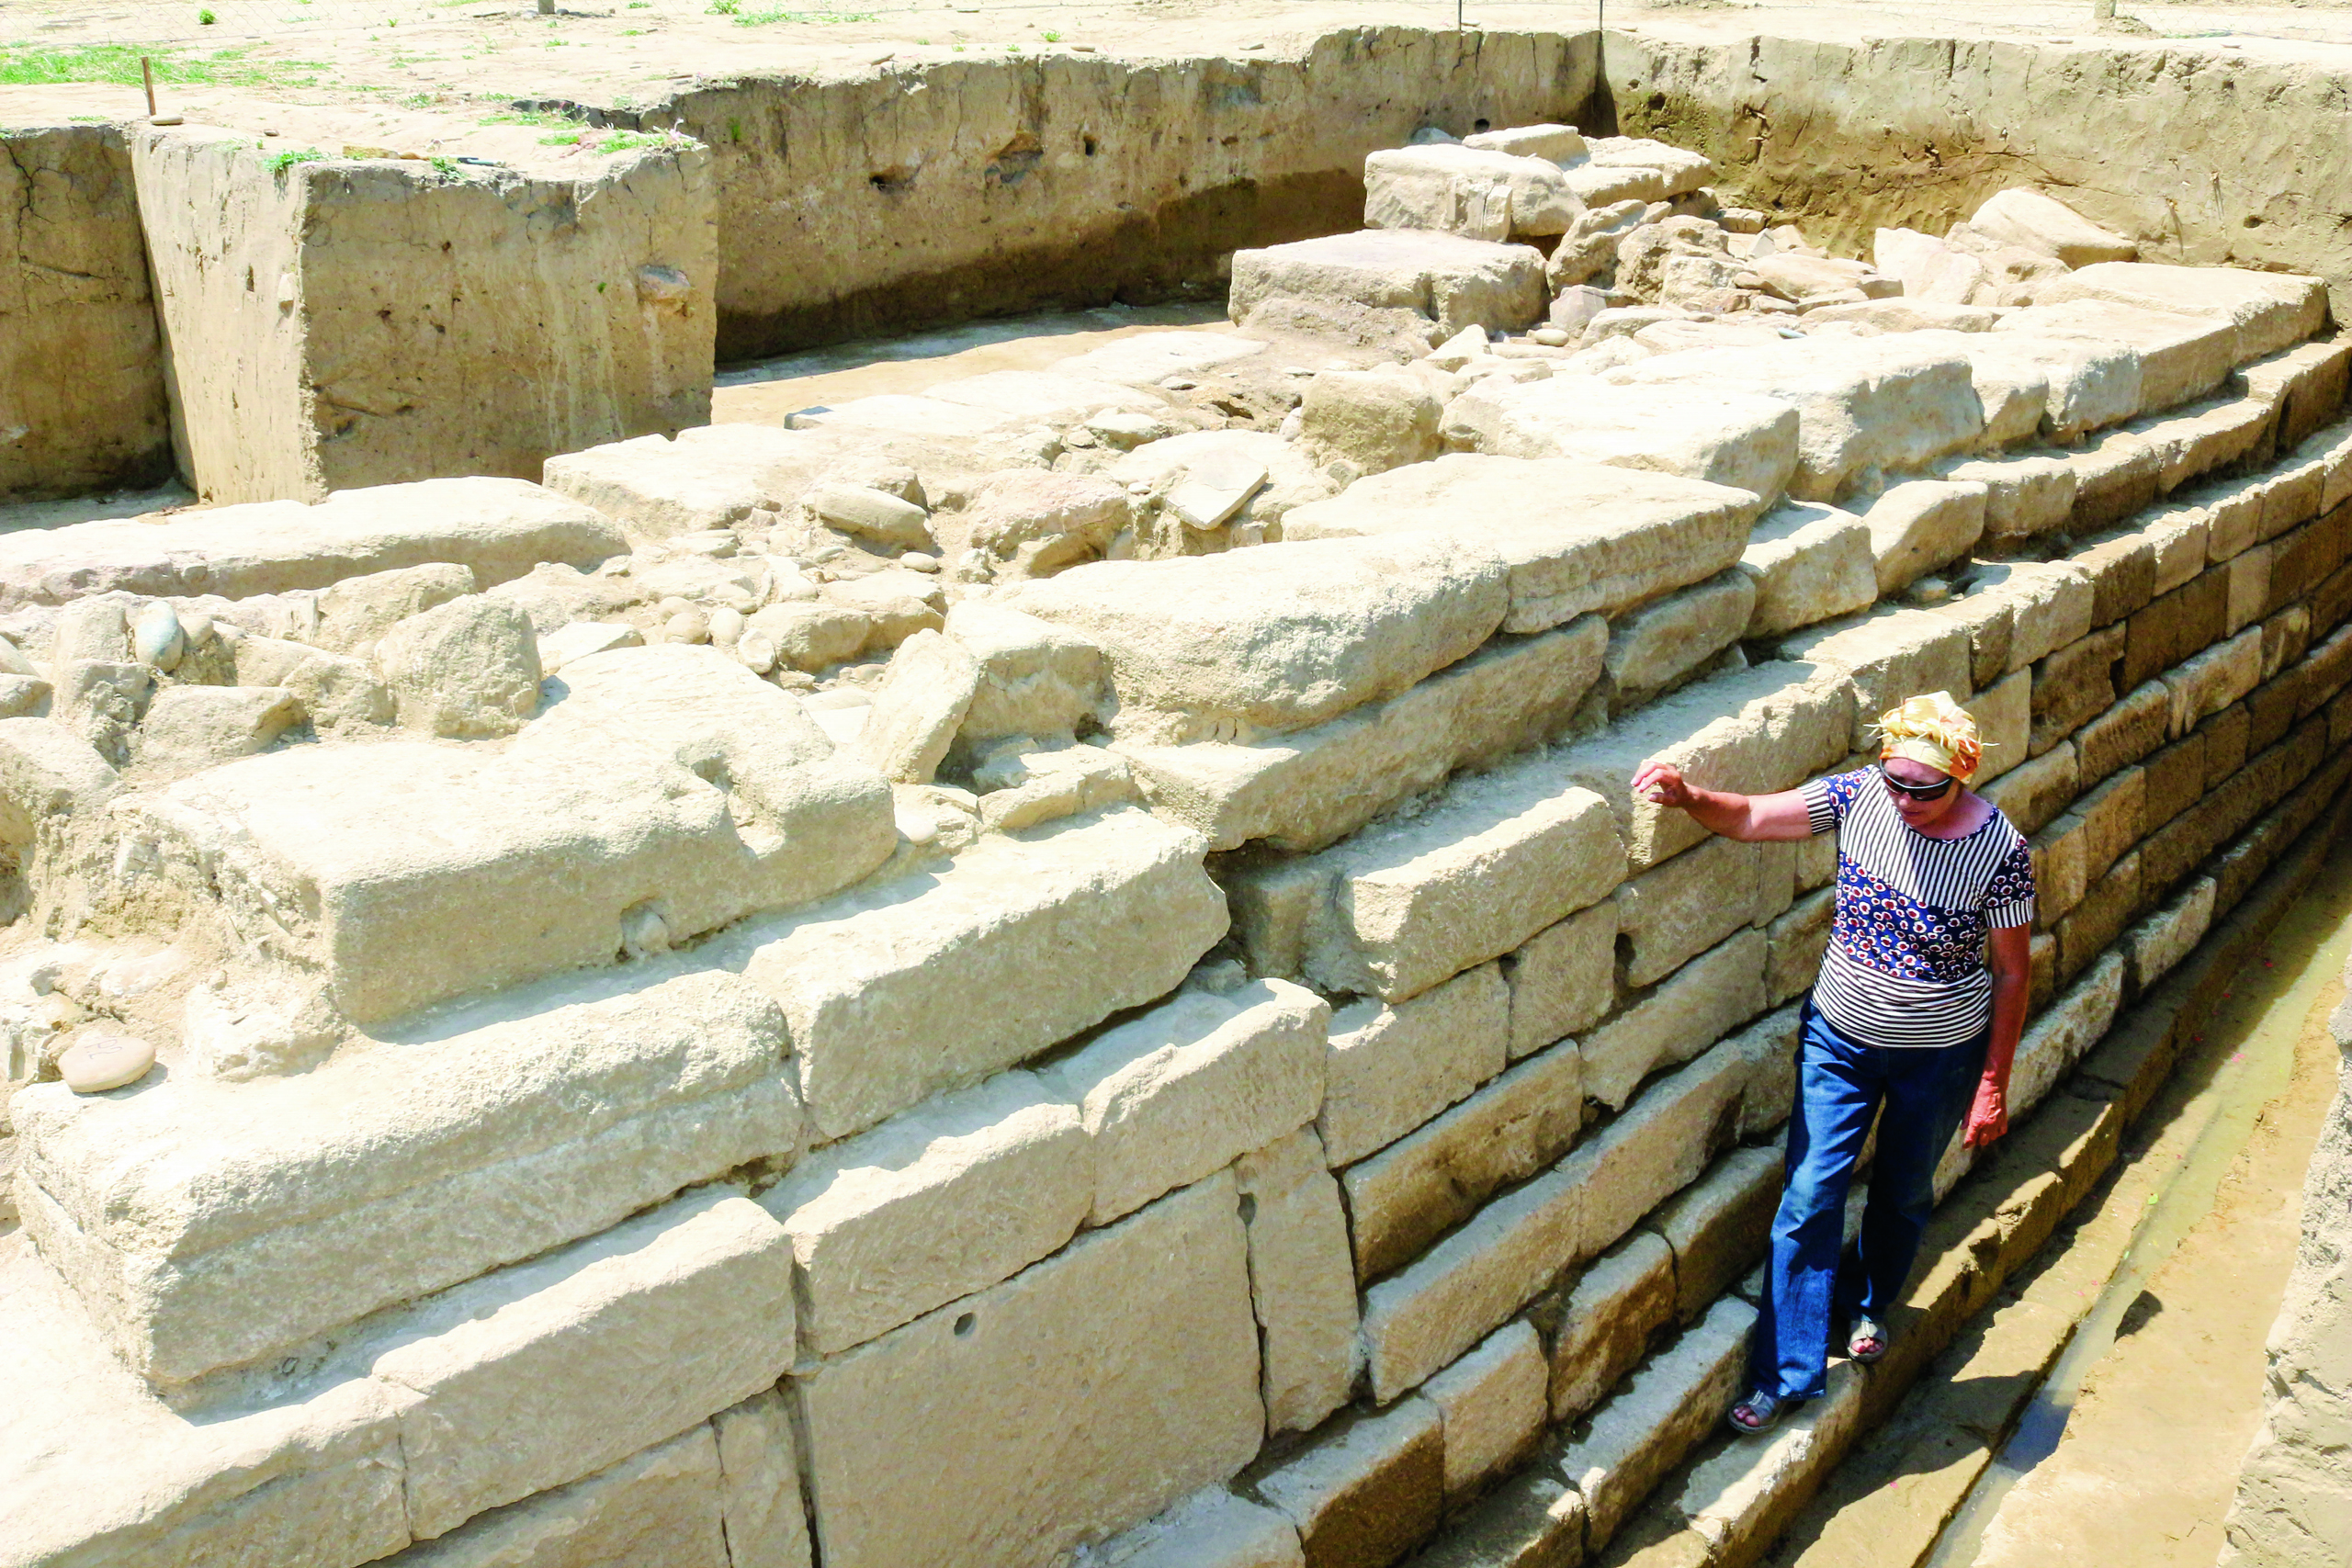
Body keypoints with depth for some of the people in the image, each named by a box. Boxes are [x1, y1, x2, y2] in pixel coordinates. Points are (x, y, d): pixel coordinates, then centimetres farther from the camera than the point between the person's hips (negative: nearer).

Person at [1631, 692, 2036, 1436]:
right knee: (1809, 1199, 0)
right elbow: (1751, 818, -14)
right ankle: (1788, 1371, 11)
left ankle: (1866, 1303, 50)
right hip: (1839, 1038, 2)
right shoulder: (1858, 797, -14)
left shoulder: (2000, 851, -20)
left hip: (1941, 1057, -1)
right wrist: (1687, 794, -36)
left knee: (1902, 1196, 20)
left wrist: (1994, 1082, -8)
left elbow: (2012, 973, -11)